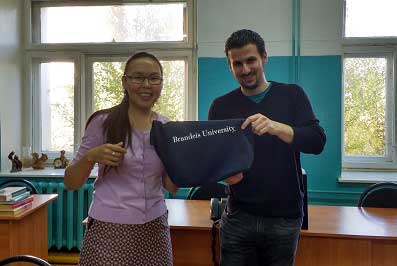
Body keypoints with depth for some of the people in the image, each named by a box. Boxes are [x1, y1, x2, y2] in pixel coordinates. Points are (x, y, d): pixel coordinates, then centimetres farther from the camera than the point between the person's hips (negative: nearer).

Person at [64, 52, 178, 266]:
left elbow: (171, 186, 6)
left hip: (154, 227, 3)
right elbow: (71, 183, -3)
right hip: (109, 229, -3)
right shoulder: (103, 122, -8)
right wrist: (90, 157, -22)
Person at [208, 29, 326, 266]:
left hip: (285, 217, 0)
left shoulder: (292, 95, 1)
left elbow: (318, 142, -10)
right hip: (238, 217, 1)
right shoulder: (221, 106, 3)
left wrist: (276, 127, -28)